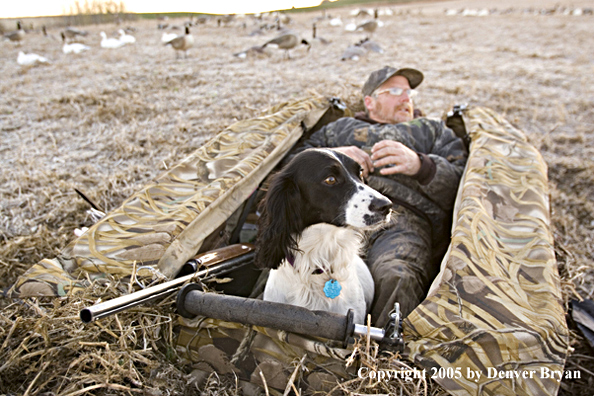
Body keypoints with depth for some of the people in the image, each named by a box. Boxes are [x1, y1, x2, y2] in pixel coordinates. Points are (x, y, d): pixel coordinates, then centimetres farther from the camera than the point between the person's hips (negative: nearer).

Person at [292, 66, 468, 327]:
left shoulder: (435, 131, 36)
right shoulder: (340, 127, 39)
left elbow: (459, 182, 18)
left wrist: (419, 165, -4)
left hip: (404, 219, 0)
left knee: (397, 279, -38)